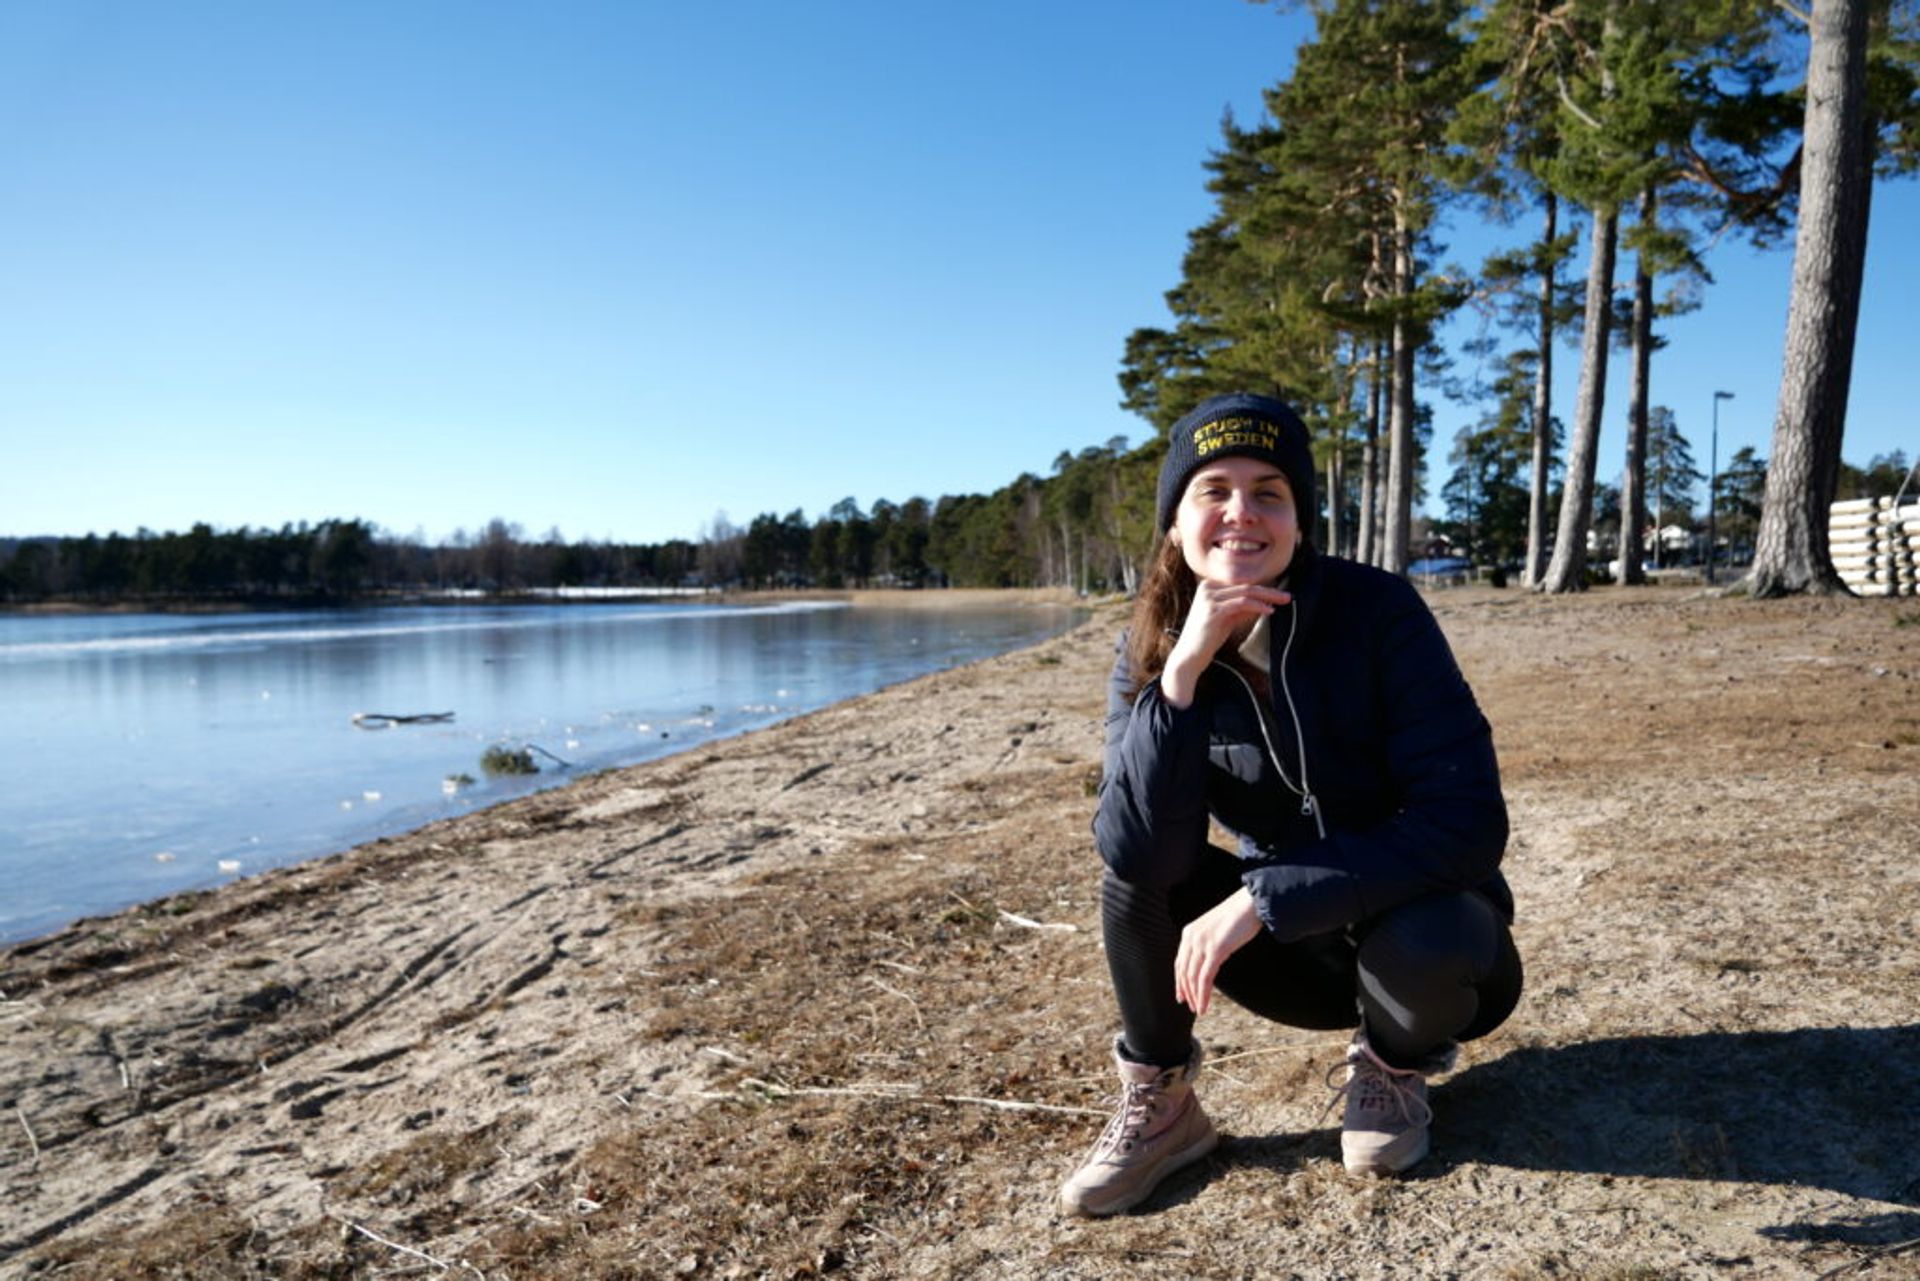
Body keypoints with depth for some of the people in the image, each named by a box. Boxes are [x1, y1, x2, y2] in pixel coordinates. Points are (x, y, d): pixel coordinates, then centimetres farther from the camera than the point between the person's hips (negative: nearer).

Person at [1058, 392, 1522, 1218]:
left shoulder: (1378, 611, -22)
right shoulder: (1151, 650, -13)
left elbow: (1468, 821, -28)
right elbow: (1137, 852, -26)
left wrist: (1258, 900, -31)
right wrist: (1184, 669, -36)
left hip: (1418, 921, -2)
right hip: (1297, 947, 2)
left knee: (1416, 949, -34)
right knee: (1135, 866, -20)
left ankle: (1395, 1065, 3)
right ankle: (1158, 1105, 1)